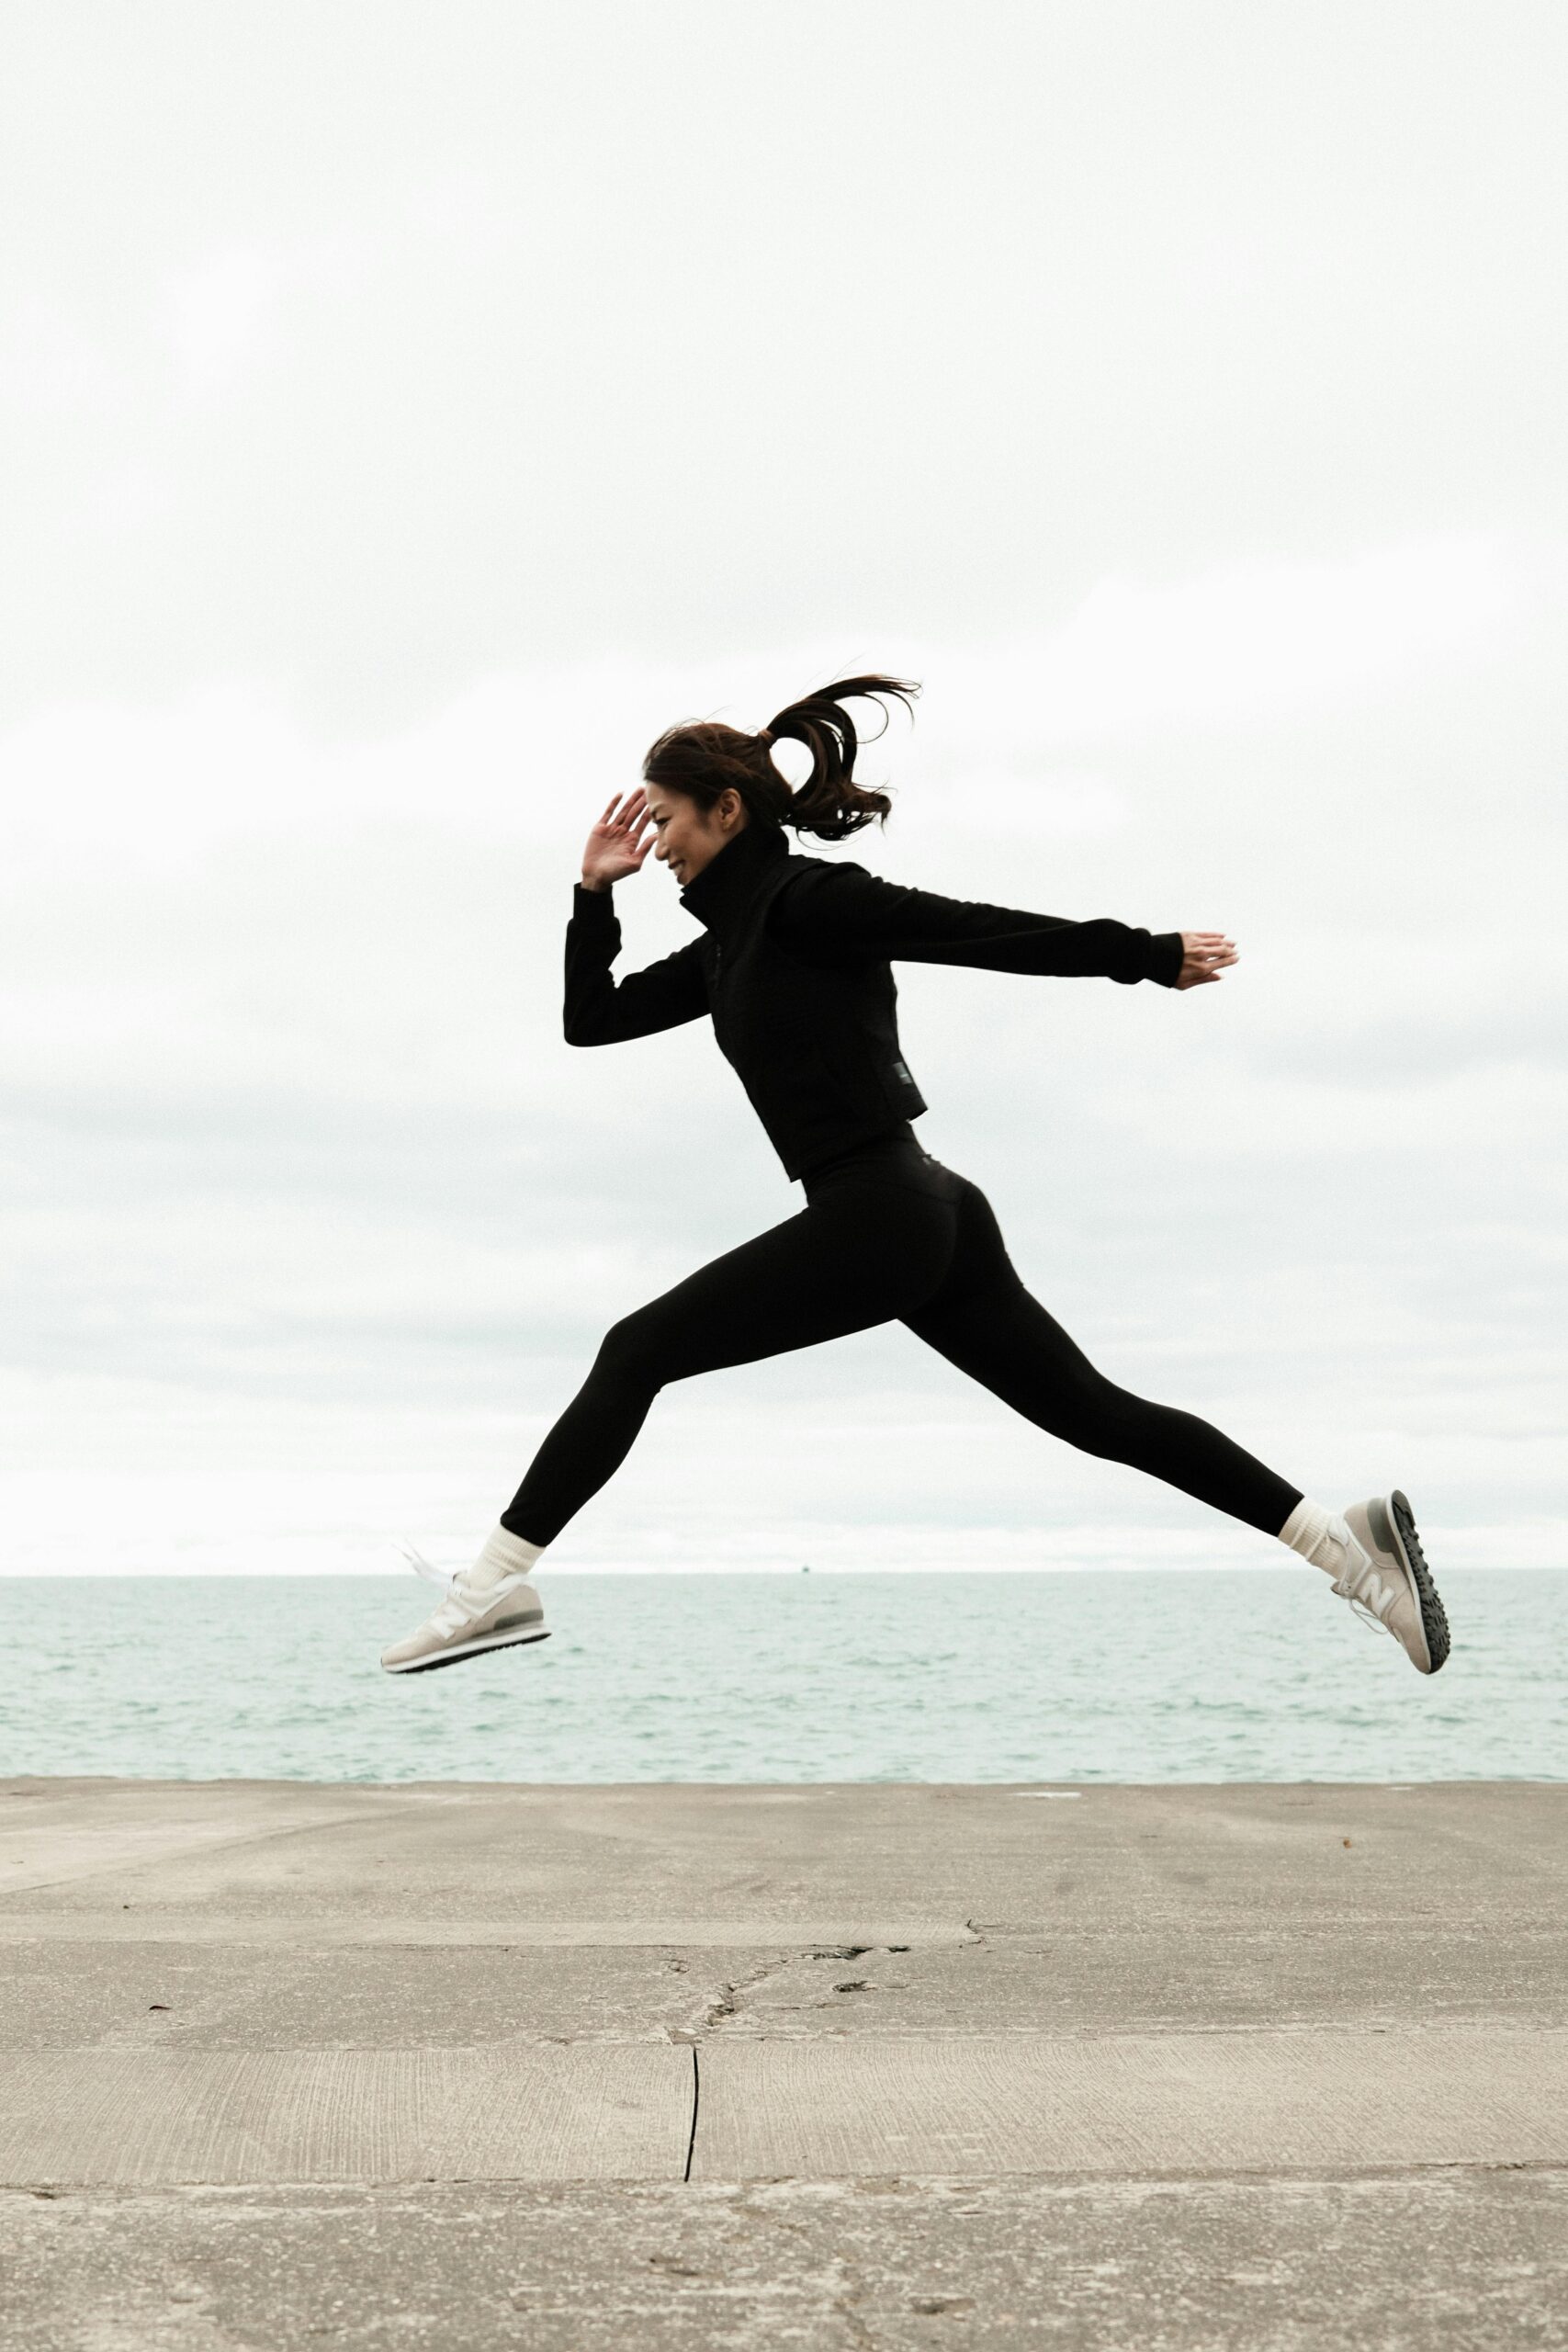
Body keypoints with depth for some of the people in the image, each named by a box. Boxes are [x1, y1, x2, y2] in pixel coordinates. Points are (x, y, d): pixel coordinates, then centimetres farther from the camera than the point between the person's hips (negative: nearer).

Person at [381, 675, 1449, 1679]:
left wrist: (1148, 956, -9)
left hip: (876, 1215, -10)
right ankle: (1345, 1536, 4)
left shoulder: (803, 898, -8)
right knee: (1097, 1413, 8)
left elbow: (985, 932, -9)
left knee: (637, 1352, -5)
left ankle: (499, 1583, -4)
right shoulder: (731, 944, 19)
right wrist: (595, 894, 13)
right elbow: (591, 1020, 24)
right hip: (922, 1217, 10)